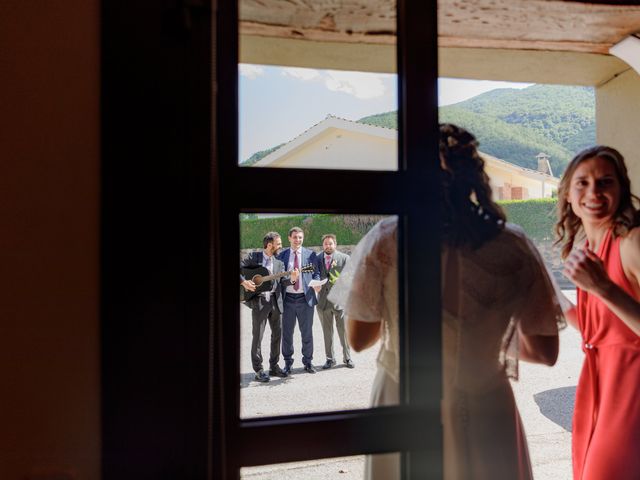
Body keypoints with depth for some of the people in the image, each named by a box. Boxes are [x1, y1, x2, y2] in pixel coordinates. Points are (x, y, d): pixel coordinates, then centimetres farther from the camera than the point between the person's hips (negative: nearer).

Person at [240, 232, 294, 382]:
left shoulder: (279, 262, 11)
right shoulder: (253, 257, -2)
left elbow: (282, 280, 3)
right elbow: (238, 267, -3)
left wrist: (291, 278, -16)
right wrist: (243, 281, -14)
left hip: (275, 301, 5)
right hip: (259, 301, -5)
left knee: (277, 334, 9)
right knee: (257, 336, -1)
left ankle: (274, 366, 23)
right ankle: (258, 371, 6)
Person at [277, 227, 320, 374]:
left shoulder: (310, 254, 6)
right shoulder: (282, 255, 7)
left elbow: (315, 273, 5)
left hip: (305, 298, 0)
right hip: (288, 298, 1)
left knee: (307, 332, 6)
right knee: (287, 332, 7)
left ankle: (308, 361, 20)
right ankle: (288, 362, 20)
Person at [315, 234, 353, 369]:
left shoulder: (344, 258, 1)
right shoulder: (317, 259, 8)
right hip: (323, 300, 2)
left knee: (344, 330, 4)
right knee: (327, 332, 9)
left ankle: (347, 358, 19)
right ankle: (330, 359, 20)